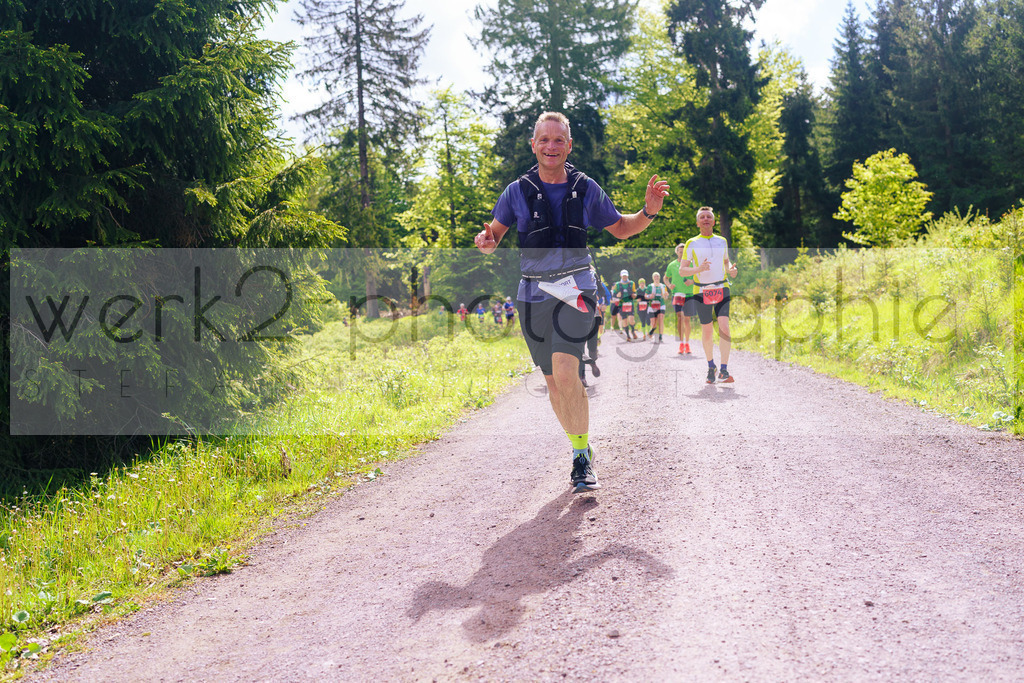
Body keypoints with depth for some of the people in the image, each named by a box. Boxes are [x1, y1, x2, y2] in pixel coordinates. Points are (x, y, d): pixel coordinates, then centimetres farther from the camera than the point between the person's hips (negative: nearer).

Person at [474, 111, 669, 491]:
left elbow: (620, 228, 16)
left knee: (565, 373, -21)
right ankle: (580, 449, 26)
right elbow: (494, 233, 12)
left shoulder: (586, 189, 5)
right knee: (552, 381, 9)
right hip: (533, 294, 2)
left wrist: (648, 212, -2)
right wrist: (486, 242, -12)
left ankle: (583, 455, -9)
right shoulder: (517, 191, 4)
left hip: (575, 289, -2)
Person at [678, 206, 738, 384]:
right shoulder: (691, 243, 2)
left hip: (722, 289, 1)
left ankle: (724, 371, -13)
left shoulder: (722, 241, 11)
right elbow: (682, 270, 0)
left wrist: (731, 269, 3)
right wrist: (698, 269, -19)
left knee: (724, 328, -16)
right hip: (702, 292, -1)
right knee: (707, 332, 5)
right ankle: (711, 367, 27)